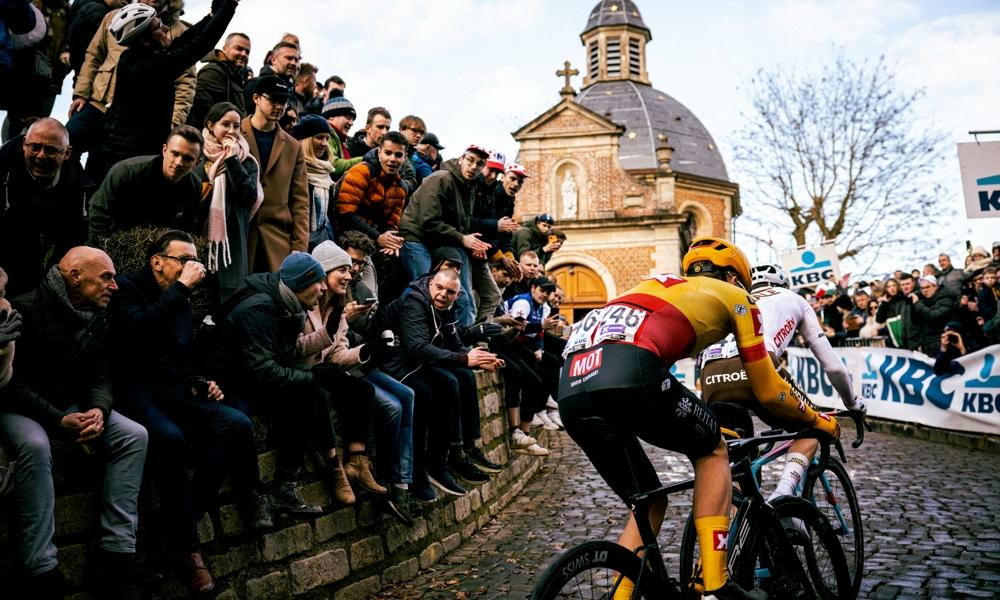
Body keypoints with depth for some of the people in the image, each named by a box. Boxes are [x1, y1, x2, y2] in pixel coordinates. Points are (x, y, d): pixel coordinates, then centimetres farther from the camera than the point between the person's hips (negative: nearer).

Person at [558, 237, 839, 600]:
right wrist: (818, 420, 43)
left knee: (649, 503, 24)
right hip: (627, 375, -6)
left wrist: (704, 424, 54)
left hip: (570, 389, 6)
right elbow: (767, 391, 25)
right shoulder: (734, 296, 24)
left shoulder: (659, 286, 39)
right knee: (712, 451, 22)